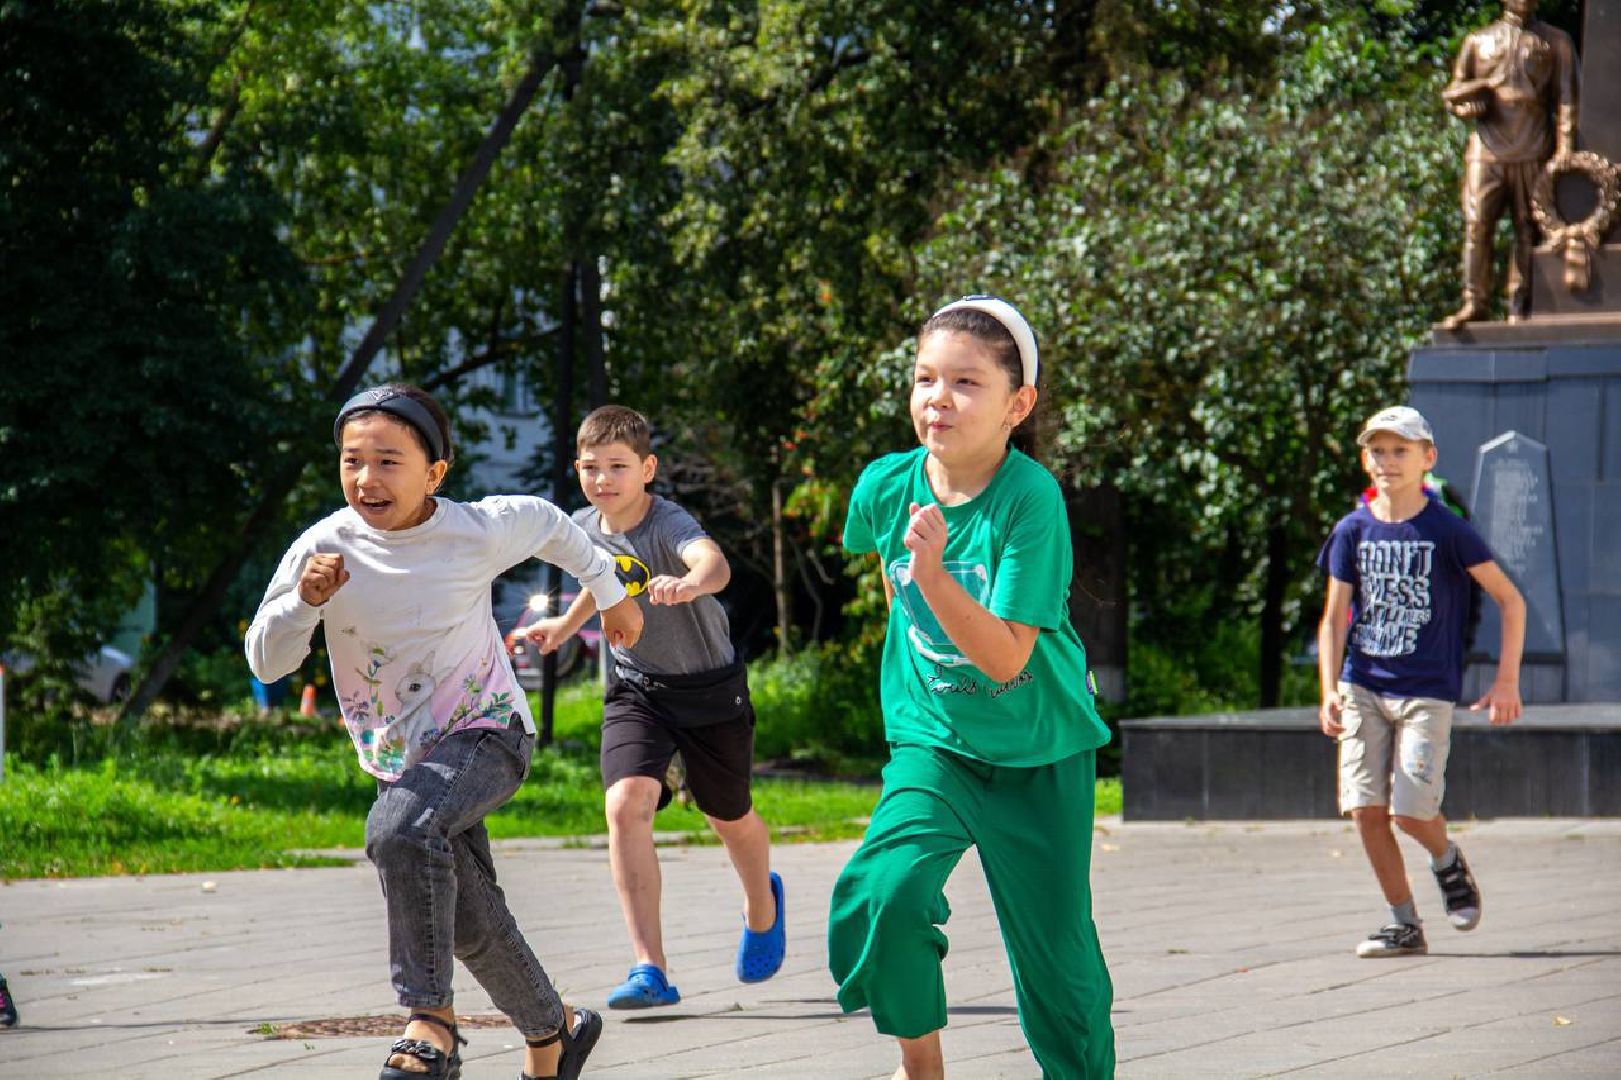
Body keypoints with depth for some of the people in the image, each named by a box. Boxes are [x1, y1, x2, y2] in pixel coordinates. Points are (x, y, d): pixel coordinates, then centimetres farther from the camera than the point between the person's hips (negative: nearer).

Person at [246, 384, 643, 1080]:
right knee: (473, 928, 11)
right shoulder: (325, 547, -12)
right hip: (398, 757, 5)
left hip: (486, 733, -4)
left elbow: (550, 523, 8)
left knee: (401, 830, -34)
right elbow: (266, 663, -9)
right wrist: (304, 601, -28)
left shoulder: (477, 533, -15)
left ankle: (430, 1019, -29)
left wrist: (610, 593, 22)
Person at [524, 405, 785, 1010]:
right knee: (626, 804, -21)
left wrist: (688, 584, -72)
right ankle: (650, 971, -24)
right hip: (635, 688, 3)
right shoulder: (584, 528, -7)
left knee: (729, 817, 17)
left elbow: (714, 563, -50)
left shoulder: (668, 523, -26)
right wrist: (567, 625, 32)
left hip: (709, 686, -3)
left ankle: (761, 907, 54)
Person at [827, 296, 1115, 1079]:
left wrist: (931, 571, -37)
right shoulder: (886, 484, -11)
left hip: (1039, 753, -2)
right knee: (880, 893, -22)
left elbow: (1006, 660, -27)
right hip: (932, 740, 2)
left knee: (1056, 951, 4)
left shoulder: (1030, 499, -23)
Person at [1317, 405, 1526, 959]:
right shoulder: (1352, 531, 5)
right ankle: (1404, 923, 8)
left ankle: (1448, 861, 22)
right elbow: (1334, 617, 6)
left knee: (1411, 809, -13)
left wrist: (1507, 681, -7)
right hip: (1363, 688, 3)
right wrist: (1330, 691, -7)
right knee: (1366, 808, -6)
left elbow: (1511, 600, 0)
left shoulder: (1447, 530, -4)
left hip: (1427, 691, -3)